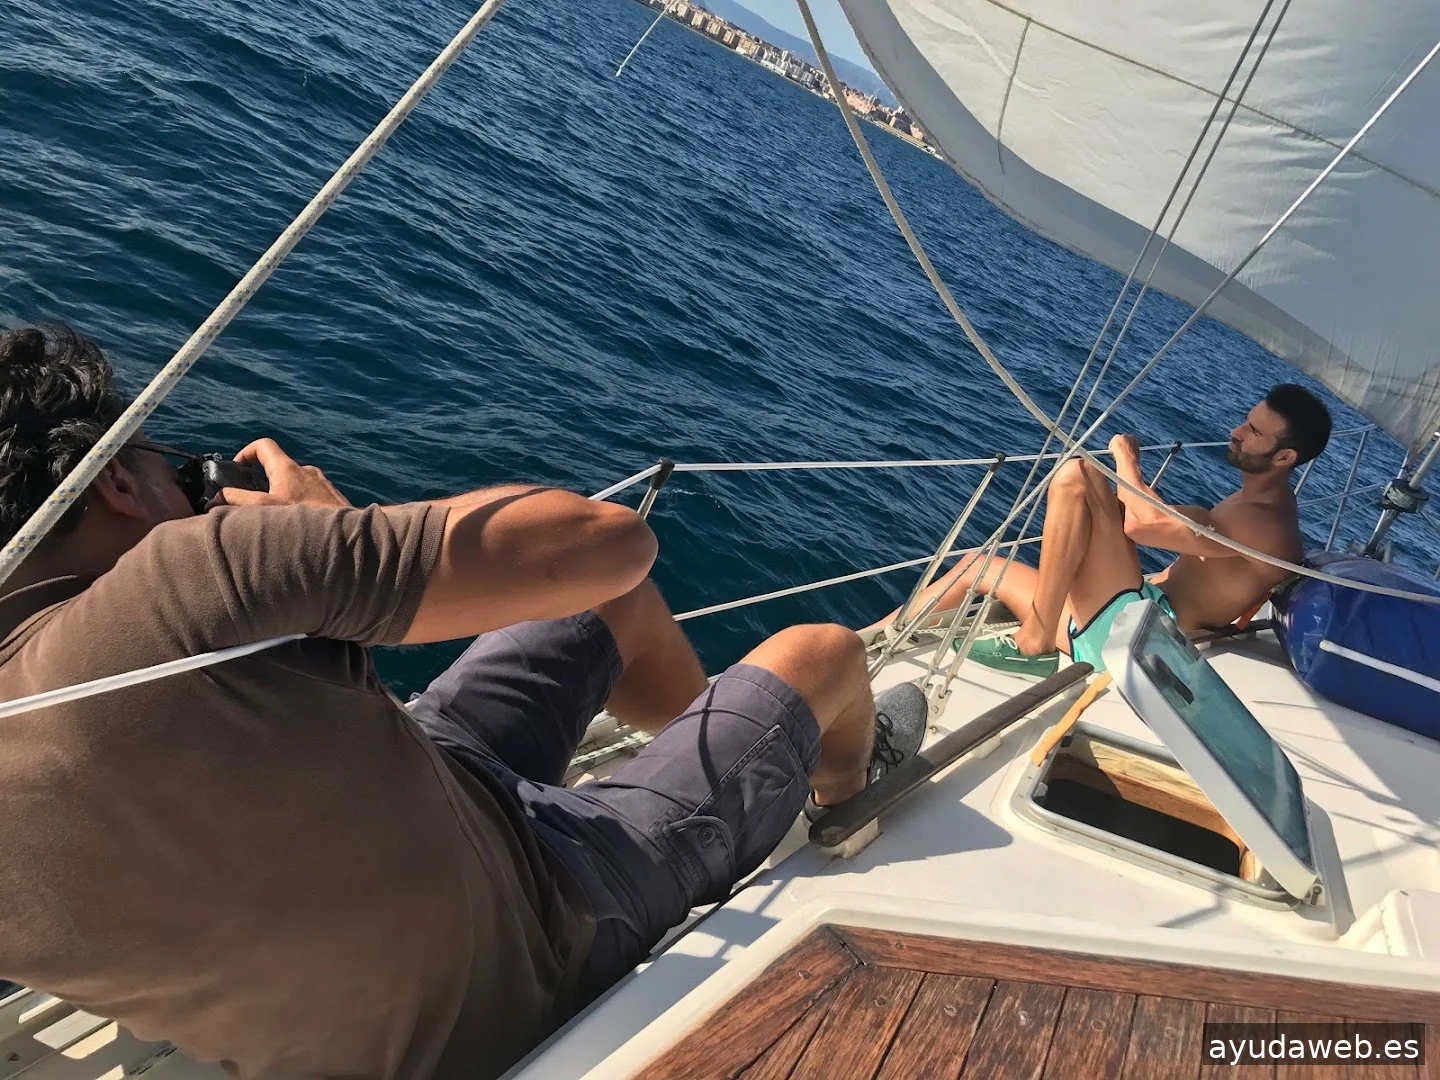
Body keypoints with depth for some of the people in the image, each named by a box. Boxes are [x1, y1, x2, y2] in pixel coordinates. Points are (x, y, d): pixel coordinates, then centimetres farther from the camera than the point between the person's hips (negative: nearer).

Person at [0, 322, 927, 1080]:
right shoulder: (192, 575, -35)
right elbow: (611, 539, -31)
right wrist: (337, 523, -16)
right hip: (526, 957, -7)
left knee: (619, 601, 16)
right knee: (823, 654, 9)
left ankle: (727, 737, 43)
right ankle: (847, 789, 45)